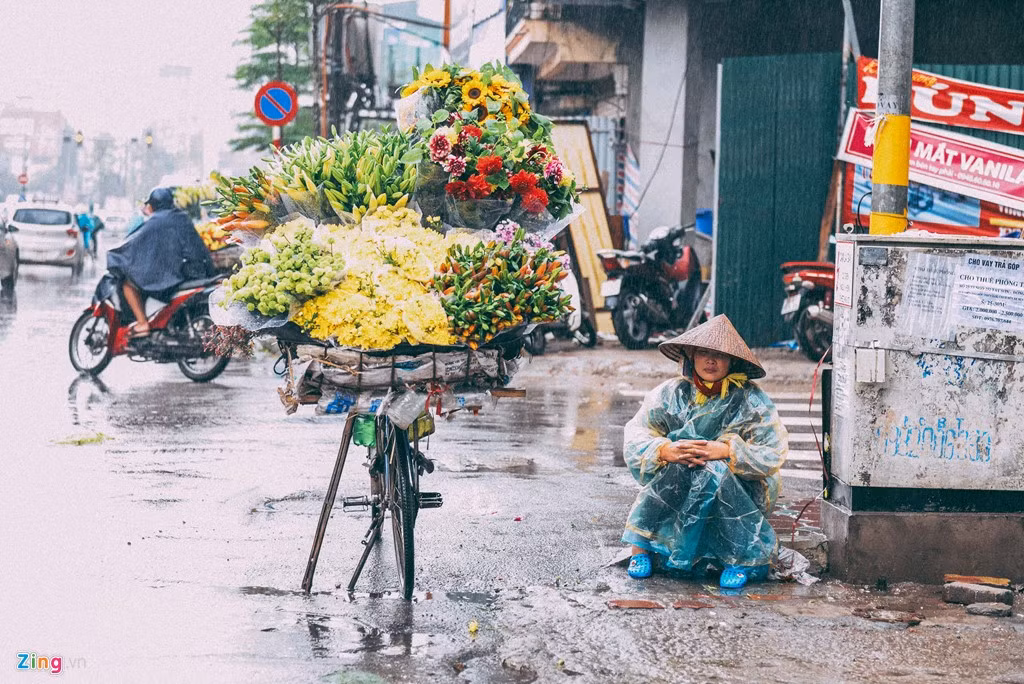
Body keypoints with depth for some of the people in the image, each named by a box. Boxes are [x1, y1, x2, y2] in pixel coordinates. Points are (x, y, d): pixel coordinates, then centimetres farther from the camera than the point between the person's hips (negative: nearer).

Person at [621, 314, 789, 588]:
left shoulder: (751, 401, -3)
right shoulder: (671, 394, 2)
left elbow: (773, 454, -11)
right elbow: (636, 437, -5)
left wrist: (726, 450, -25)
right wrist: (665, 450, -26)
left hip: (740, 490, -2)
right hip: (678, 496, 2)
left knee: (714, 473, -34)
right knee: (677, 466, -30)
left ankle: (743, 559, -23)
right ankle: (641, 546, -24)